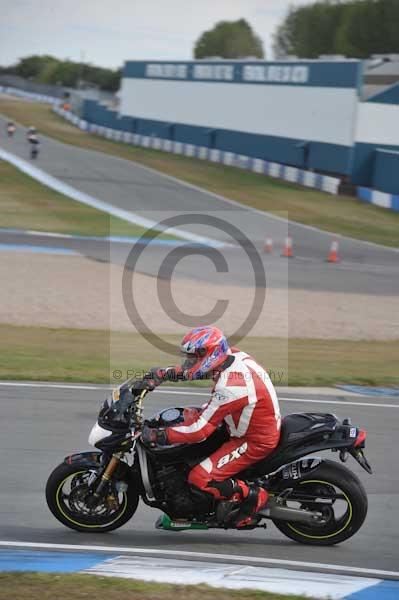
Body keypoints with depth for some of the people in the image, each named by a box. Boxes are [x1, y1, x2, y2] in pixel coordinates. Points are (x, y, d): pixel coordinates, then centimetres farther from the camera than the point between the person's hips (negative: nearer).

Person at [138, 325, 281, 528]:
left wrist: (156, 435, -24)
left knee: (200, 478, -17)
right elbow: (188, 370, 11)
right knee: (190, 415, 17)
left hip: (255, 443, -10)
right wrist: (157, 376, 1)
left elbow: (199, 430, -29)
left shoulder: (229, 387, -31)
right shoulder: (232, 355, -6)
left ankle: (253, 496, -2)